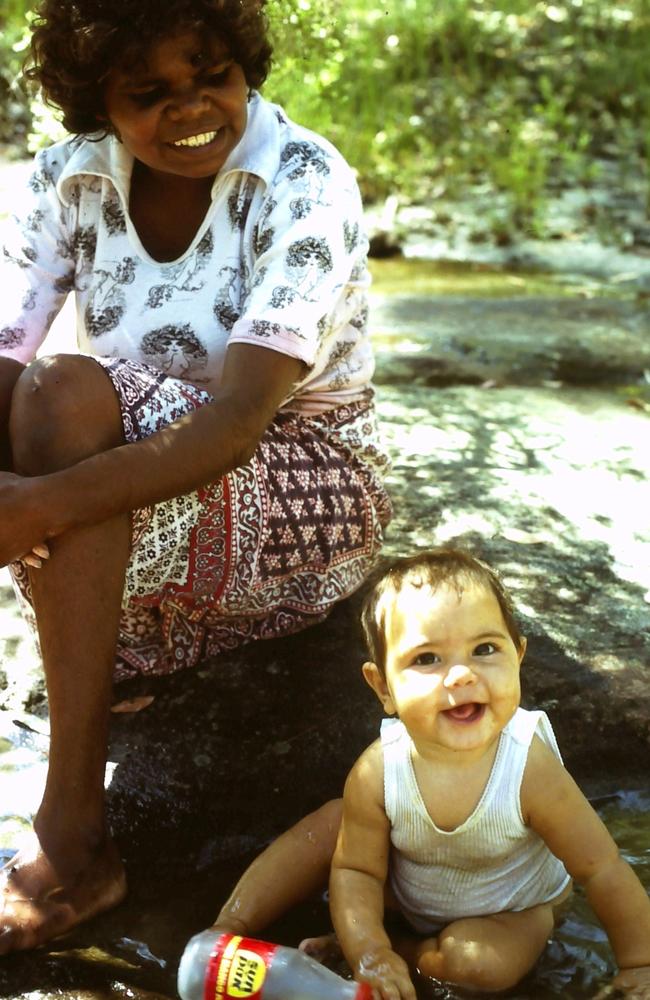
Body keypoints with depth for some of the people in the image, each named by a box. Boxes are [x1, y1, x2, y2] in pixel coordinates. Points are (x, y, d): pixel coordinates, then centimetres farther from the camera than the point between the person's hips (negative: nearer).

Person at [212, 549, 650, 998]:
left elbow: (603, 871, -23)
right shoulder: (375, 774, -30)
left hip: (508, 910, -2)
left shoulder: (530, 770, -36)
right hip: (405, 889, 2)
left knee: (484, 961, -31)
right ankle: (228, 931, -2)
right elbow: (356, 869, -16)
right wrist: (368, 951, -32)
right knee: (331, 824, -13)